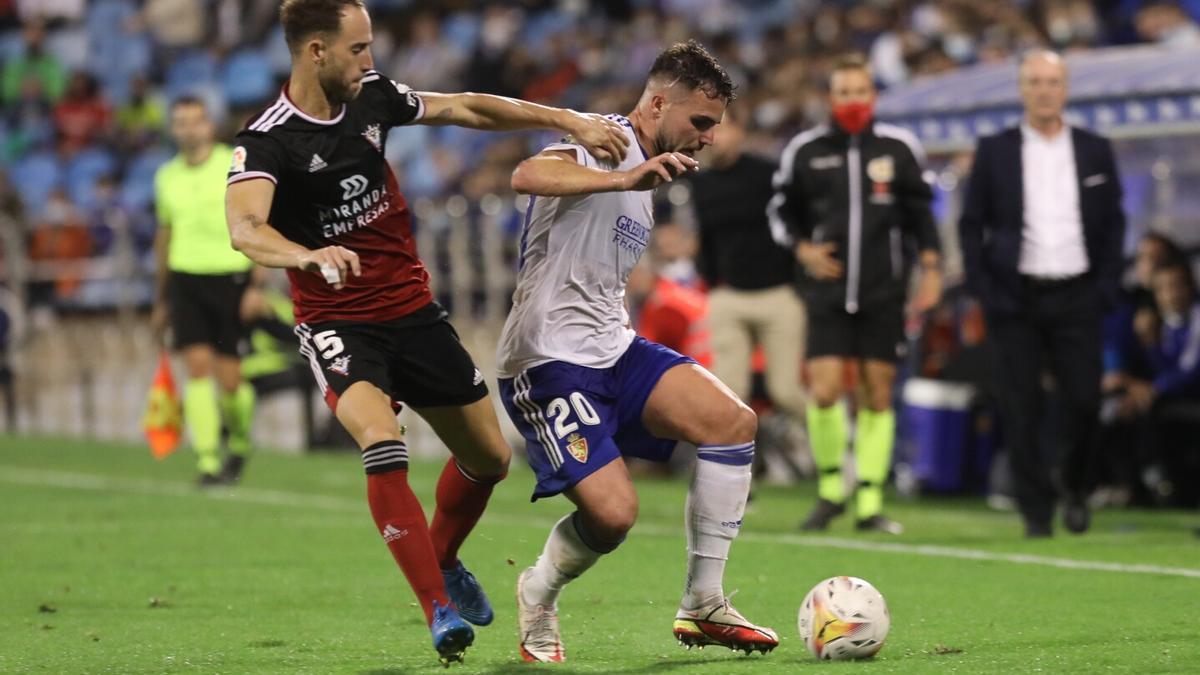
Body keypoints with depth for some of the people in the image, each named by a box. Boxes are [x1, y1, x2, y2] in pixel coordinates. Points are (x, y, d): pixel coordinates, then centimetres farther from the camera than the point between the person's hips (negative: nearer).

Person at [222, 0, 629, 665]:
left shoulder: (372, 96, -2)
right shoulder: (267, 142, -21)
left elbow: (466, 108, 9)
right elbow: (244, 227, -37)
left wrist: (568, 119, 5)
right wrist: (309, 256, -57)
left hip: (412, 309, 6)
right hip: (338, 323, -6)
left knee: (489, 457, 13)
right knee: (383, 446, -31)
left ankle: (443, 562, 43)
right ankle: (440, 611, -24)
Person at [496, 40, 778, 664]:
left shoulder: (642, 171, 19)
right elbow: (527, 175, -33)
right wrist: (626, 180, -42)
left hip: (612, 348, 9)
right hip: (549, 360, -9)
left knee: (733, 422, -9)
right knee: (613, 513, -21)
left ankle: (702, 606, -1)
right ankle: (537, 596, 12)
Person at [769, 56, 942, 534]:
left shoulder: (898, 148, 4)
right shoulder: (805, 151, 2)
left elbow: (920, 212, 12)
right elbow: (782, 209, 12)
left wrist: (931, 269, 6)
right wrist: (802, 248, -4)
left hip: (884, 294, 1)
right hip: (828, 292, -1)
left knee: (878, 395, 2)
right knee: (824, 392, -12)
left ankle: (870, 503, 9)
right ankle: (830, 490, 9)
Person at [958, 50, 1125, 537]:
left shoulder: (1095, 153, 8)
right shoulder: (994, 152, 4)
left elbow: (1113, 223, 11)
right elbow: (971, 224, 5)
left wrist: (1106, 286, 0)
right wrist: (984, 290, -4)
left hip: (1077, 296, 1)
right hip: (1016, 297, -1)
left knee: (1084, 402, -5)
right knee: (1022, 410, -2)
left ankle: (1076, 487, 21)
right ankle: (1036, 510, 6)